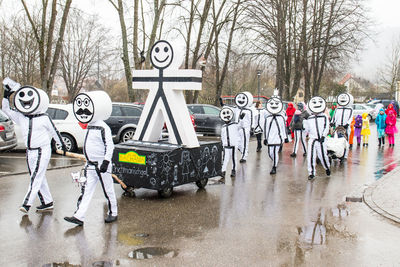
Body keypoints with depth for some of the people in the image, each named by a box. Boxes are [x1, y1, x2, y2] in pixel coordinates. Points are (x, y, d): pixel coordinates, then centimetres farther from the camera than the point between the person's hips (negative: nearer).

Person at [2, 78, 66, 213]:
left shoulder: (44, 118, -6)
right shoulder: (21, 117, 8)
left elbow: (54, 132, 3)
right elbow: (6, 109, 9)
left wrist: (62, 145, 10)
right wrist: (6, 95, -2)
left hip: (42, 151, -6)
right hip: (30, 151, 6)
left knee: (36, 177, -12)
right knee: (39, 178, 11)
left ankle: (27, 203, -17)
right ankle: (47, 202, 20)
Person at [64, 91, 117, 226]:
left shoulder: (103, 128, -15)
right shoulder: (90, 127, 13)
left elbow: (109, 145, -18)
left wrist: (106, 161, -23)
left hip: (102, 165, -8)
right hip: (90, 165, 8)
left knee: (108, 190, 6)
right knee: (86, 190, 3)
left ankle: (113, 213, 22)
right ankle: (79, 216, 1)